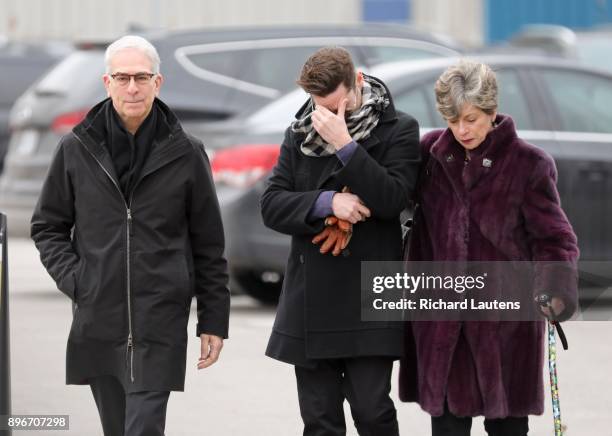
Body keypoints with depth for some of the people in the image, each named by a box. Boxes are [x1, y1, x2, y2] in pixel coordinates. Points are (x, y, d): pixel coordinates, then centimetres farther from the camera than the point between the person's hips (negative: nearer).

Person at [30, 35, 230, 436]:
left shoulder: (185, 154, 1)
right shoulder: (76, 150, 4)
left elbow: (208, 244, 6)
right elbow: (47, 226, 14)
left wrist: (214, 320, 5)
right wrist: (73, 278, -2)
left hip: (160, 327, -2)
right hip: (97, 324, 2)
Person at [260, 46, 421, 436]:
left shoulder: (397, 130, -1)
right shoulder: (300, 135, 9)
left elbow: (393, 198, -14)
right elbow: (272, 206, 3)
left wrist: (345, 145, -19)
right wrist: (327, 202, -14)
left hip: (368, 303, -4)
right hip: (311, 301, 4)